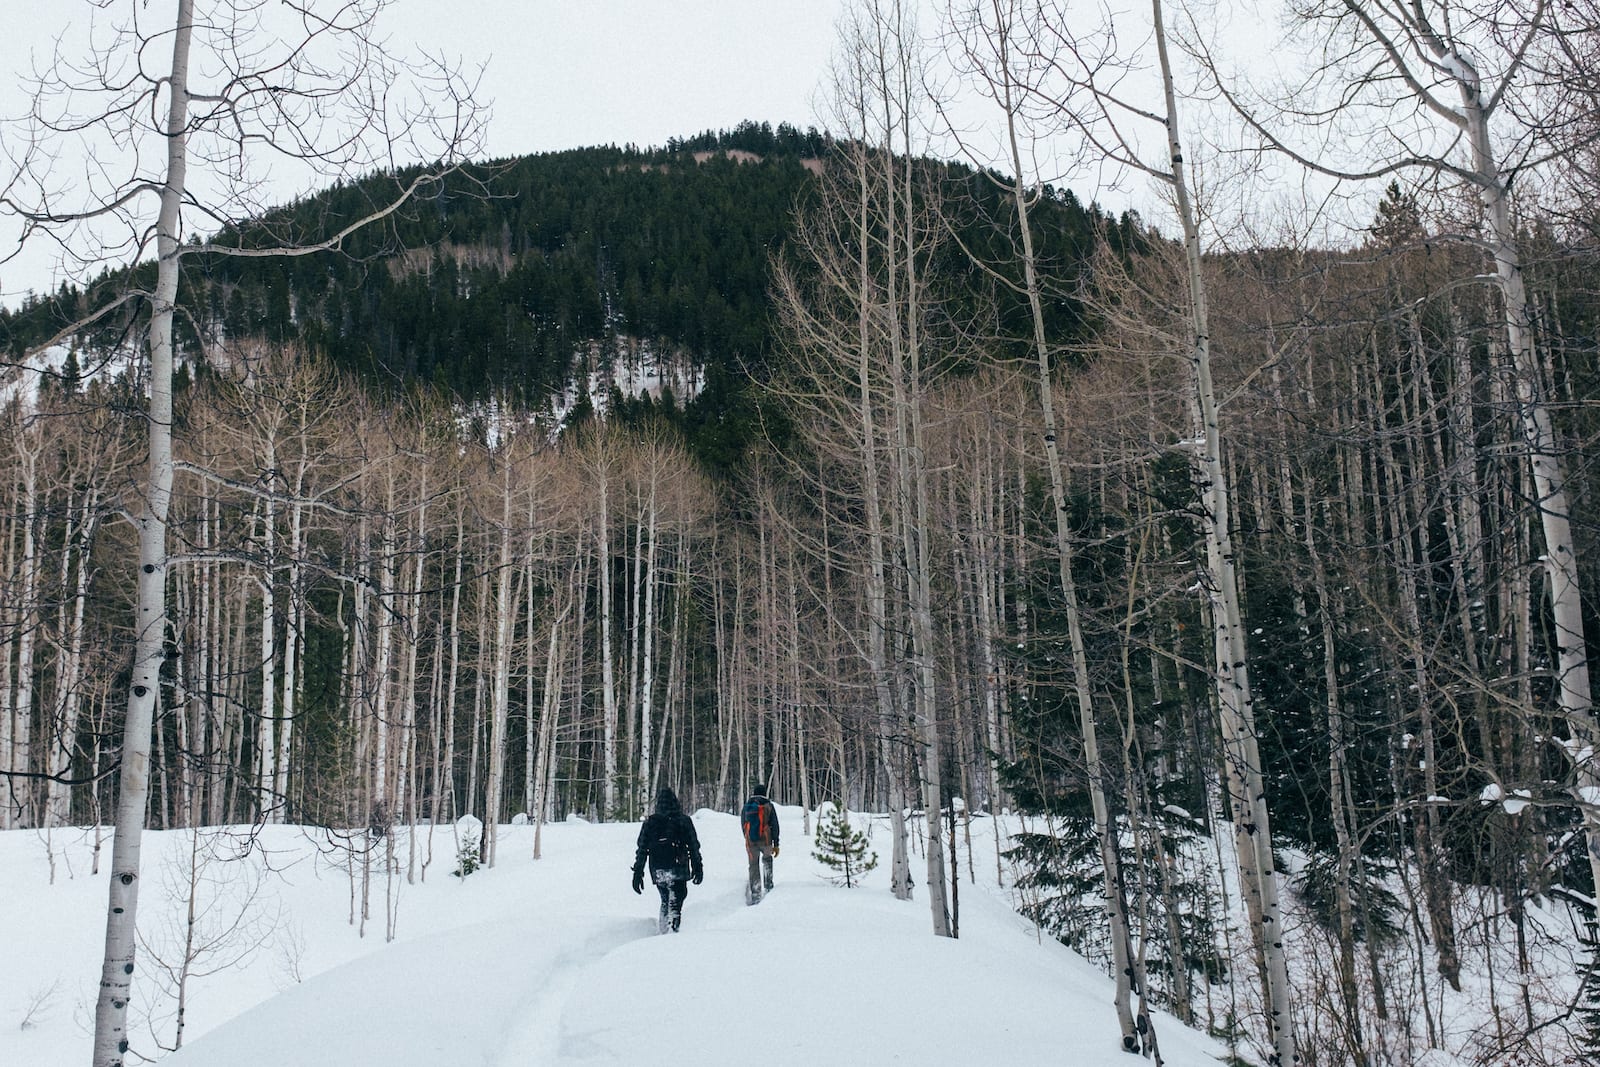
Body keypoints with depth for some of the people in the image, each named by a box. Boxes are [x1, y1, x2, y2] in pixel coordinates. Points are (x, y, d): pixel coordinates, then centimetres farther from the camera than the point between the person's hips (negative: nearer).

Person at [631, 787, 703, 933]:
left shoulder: (650, 822, 6)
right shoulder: (684, 820, 1)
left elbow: (642, 849, 6)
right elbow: (694, 846, 2)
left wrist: (638, 872, 8)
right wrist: (697, 867, 10)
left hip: (657, 870, 3)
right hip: (678, 870, -3)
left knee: (665, 900, 21)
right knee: (675, 903, -4)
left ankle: (662, 930, 22)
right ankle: (673, 928, -19)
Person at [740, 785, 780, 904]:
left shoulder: (746, 807, 7)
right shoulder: (768, 806, 0)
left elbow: (743, 826, 15)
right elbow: (775, 826, -1)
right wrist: (776, 844, 3)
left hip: (750, 842, 1)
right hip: (766, 841, -1)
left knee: (754, 866, 6)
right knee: (767, 858, 28)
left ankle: (755, 893, -2)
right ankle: (768, 883, 22)